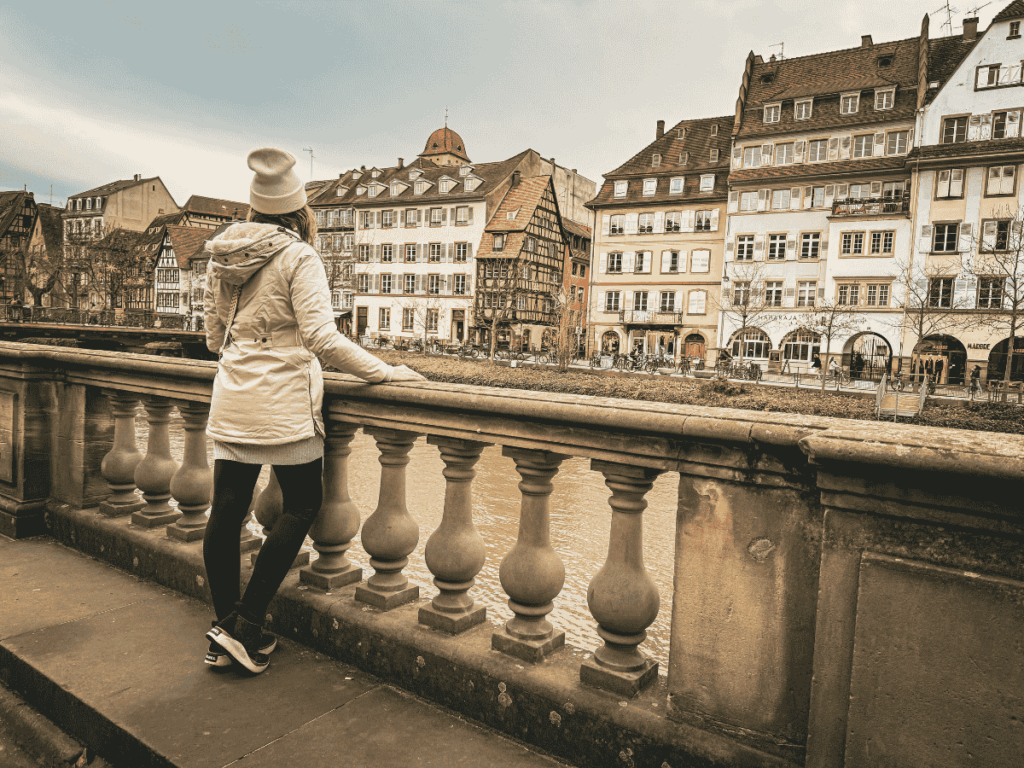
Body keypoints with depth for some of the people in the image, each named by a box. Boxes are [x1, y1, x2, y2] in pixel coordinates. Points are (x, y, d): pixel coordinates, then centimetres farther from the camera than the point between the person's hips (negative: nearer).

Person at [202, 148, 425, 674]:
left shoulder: (222, 256, 11)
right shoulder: (298, 257, -10)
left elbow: (213, 338, 17)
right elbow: (323, 339, -19)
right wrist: (386, 372, -13)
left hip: (231, 400, 7)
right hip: (281, 402, -7)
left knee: (226, 510, 9)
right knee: (302, 505, 8)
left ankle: (225, 636, 21)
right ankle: (246, 625, 6)